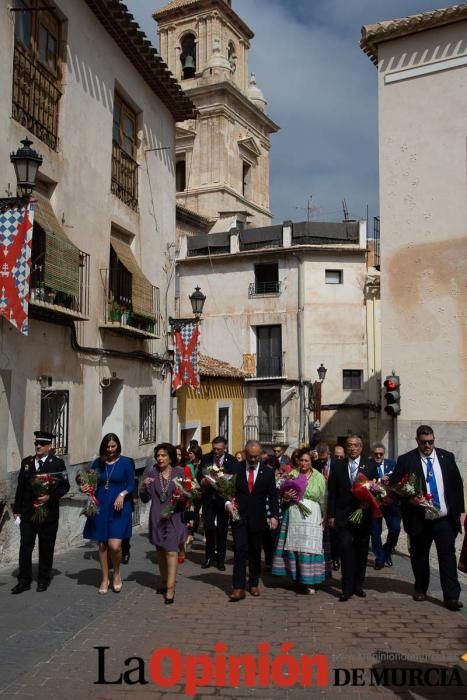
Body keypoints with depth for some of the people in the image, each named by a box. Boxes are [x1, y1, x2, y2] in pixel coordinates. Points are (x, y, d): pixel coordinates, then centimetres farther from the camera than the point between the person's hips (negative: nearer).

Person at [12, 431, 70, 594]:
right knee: (25, 547, 1)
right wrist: (17, 509, 9)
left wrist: (50, 497, -20)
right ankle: (24, 580, 12)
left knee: (46, 548, 8)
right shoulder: (26, 462, 9)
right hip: (27, 513, 3)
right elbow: (20, 487, 11)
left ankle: (43, 579, 21)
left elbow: (65, 486, -6)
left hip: (48, 513, -3)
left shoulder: (57, 463, -3)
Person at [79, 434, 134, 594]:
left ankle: (117, 573, 16)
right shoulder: (98, 462, 6)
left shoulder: (125, 462, -3)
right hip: (100, 507, 3)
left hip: (119, 508, -3)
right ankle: (105, 579, 26)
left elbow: (131, 484, -2)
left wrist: (122, 494, -19)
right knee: (102, 545, 9)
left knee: (114, 545, -13)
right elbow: (90, 482, 9)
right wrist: (85, 488, -12)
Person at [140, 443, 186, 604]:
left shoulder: (179, 472, -2)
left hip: (174, 517, -3)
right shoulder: (153, 473, 3)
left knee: (171, 551, -10)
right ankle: (164, 582, 30)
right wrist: (144, 486, -15)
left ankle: (170, 588, -11)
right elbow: (145, 499, 4)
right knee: (160, 550, 14)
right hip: (157, 518, 3)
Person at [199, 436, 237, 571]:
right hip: (208, 497, 1)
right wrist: (202, 481, -14)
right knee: (208, 526, -2)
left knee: (222, 528, 7)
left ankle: (220, 558, 21)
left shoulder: (232, 460, -4)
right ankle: (209, 556, 17)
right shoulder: (206, 458, 3)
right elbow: (199, 475, 7)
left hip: (224, 497, -1)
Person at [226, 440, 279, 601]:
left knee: (255, 552, 11)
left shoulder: (268, 472, 1)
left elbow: (273, 496, 2)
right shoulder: (235, 469, -1)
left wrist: (274, 515, -9)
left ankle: (254, 584, 26)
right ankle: (239, 587, -5)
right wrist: (227, 502, -16)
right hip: (239, 516, -1)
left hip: (257, 519, 1)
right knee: (240, 550, -9)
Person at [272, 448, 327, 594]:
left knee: (309, 547, -3)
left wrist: (325, 516, -4)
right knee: (294, 545, 4)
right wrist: (286, 496, -11)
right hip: (293, 515, 2)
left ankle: (309, 581, 5)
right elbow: (283, 493, 11)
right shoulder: (292, 474, 6)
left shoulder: (319, 477, 4)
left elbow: (324, 499, 3)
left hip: (312, 517, -1)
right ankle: (297, 577, 18)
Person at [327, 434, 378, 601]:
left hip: (364, 515, 1)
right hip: (343, 515, -1)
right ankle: (347, 588, -1)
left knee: (361, 551, 9)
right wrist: (331, 515, -1)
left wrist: (373, 512, -9)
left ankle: (358, 585, 22)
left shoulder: (370, 467, 4)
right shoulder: (337, 466, 4)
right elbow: (332, 492, 3)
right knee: (346, 549, -8)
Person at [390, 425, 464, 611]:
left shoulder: (447, 457, 4)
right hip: (419, 518, -1)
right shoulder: (405, 460, -4)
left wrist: (457, 510, 5)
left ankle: (452, 596, 2)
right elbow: (394, 486, -4)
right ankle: (420, 589, 31)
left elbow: (457, 484, 10)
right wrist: (409, 499, -18)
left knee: (447, 554, -4)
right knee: (419, 555, 12)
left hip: (445, 518, 1)